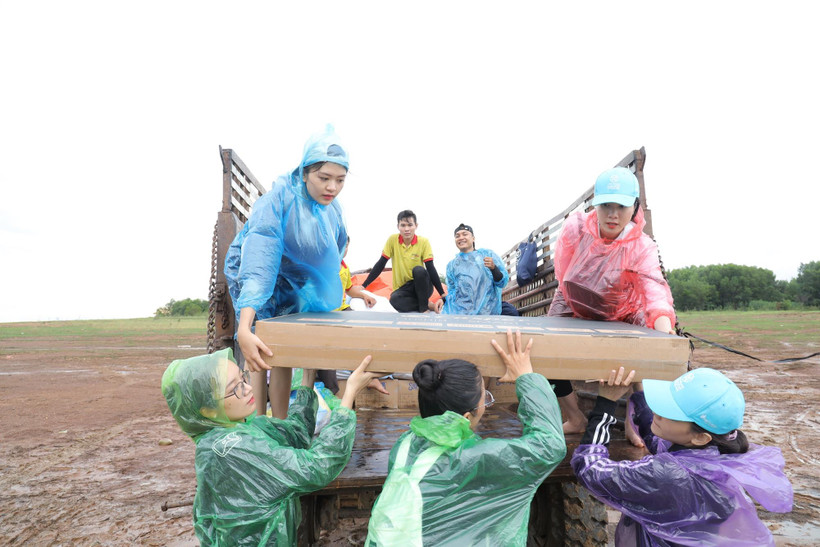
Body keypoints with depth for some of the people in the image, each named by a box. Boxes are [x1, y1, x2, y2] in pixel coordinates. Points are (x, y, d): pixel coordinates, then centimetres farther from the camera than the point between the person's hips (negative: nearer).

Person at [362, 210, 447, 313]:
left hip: (421, 286, -1)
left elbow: (431, 269, -12)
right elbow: (381, 264, -2)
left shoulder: (423, 242, -9)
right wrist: (363, 285, -8)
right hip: (402, 288, 1)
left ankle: (424, 306, -13)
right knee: (394, 300, -34)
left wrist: (443, 296, -19)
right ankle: (429, 305, -12)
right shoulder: (393, 240, -5)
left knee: (419, 270, -33)